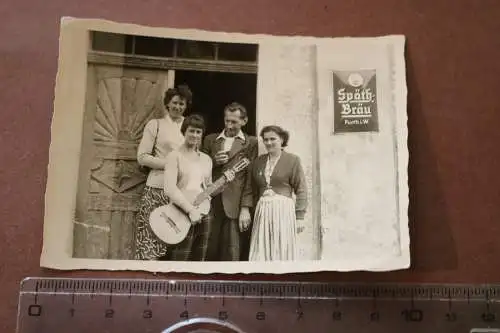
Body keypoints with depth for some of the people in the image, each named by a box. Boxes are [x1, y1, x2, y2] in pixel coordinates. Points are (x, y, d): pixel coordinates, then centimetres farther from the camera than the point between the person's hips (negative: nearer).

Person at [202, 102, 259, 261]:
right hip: (212, 203, 3)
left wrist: (246, 208, -8)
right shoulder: (211, 139, 16)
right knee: (210, 252, 4)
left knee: (233, 254, -3)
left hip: (234, 206, -2)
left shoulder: (251, 142, 7)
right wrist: (213, 161, -4)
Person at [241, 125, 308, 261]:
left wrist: (299, 217, -6)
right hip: (262, 212, 4)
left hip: (283, 211, -4)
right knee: (260, 254, 2)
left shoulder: (292, 160, 1)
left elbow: (301, 190, -1)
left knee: (282, 253, 0)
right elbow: (250, 189, 15)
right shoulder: (258, 161, 14)